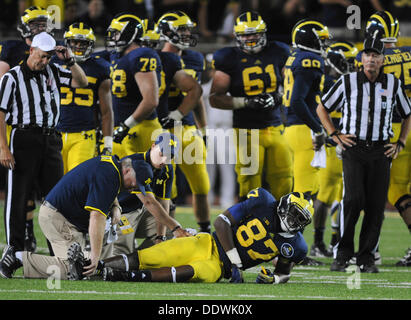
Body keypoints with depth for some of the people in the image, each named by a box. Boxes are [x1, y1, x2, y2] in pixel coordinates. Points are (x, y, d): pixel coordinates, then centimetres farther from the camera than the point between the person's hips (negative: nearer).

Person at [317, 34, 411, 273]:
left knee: (376, 206, -1)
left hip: (381, 152, 2)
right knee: (353, 199, -17)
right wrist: (335, 135, 2)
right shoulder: (348, 82, 1)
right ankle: (343, 254, -7)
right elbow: (322, 108, 12)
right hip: (354, 148, -2)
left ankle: (367, 258, 8)